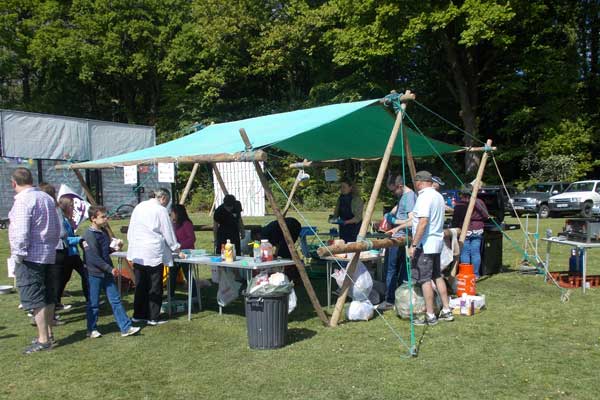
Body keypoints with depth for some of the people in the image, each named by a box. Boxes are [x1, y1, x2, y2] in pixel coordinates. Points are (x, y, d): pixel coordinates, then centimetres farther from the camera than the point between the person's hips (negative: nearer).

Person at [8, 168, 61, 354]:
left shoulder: (23, 201, -15)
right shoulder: (47, 198, 12)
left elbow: (21, 232, -21)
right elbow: (57, 228, 17)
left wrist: (17, 256, -12)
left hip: (30, 257, -9)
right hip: (48, 254, 9)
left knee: (35, 299, -3)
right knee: (46, 297, 16)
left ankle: (43, 340, 1)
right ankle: (48, 333, 26)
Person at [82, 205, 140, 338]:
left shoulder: (103, 231, 10)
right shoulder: (89, 235, -16)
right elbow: (94, 258, -20)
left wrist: (116, 247, 3)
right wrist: (110, 269, -19)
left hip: (107, 273, 8)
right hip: (95, 274, -8)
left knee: (116, 300, 6)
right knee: (93, 303, 5)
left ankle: (126, 328, 8)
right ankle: (92, 330, 21)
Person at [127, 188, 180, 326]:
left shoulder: (139, 207, 10)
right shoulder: (161, 210, -8)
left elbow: (130, 230, 15)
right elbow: (168, 232, -3)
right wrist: (175, 247, 11)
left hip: (137, 253, 6)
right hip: (154, 253, -6)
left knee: (140, 285, 13)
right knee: (155, 287, 3)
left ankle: (138, 315, 20)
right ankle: (153, 318, 7)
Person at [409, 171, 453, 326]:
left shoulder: (424, 197, -15)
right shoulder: (438, 196, 15)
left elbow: (423, 222, -24)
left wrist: (413, 244, -21)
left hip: (425, 244, -9)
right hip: (437, 243, 9)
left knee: (425, 279, -3)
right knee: (437, 276, 16)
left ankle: (430, 316, 2)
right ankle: (446, 311, 21)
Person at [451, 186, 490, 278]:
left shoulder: (459, 205, -7)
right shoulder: (479, 202, 2)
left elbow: (455, 220, -5)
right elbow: (486, 216, 8)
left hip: (464, 231, -3)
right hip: (477, 231, 3)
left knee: (465, 253, 2)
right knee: (476, 252, 7)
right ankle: (476, 274, 11)